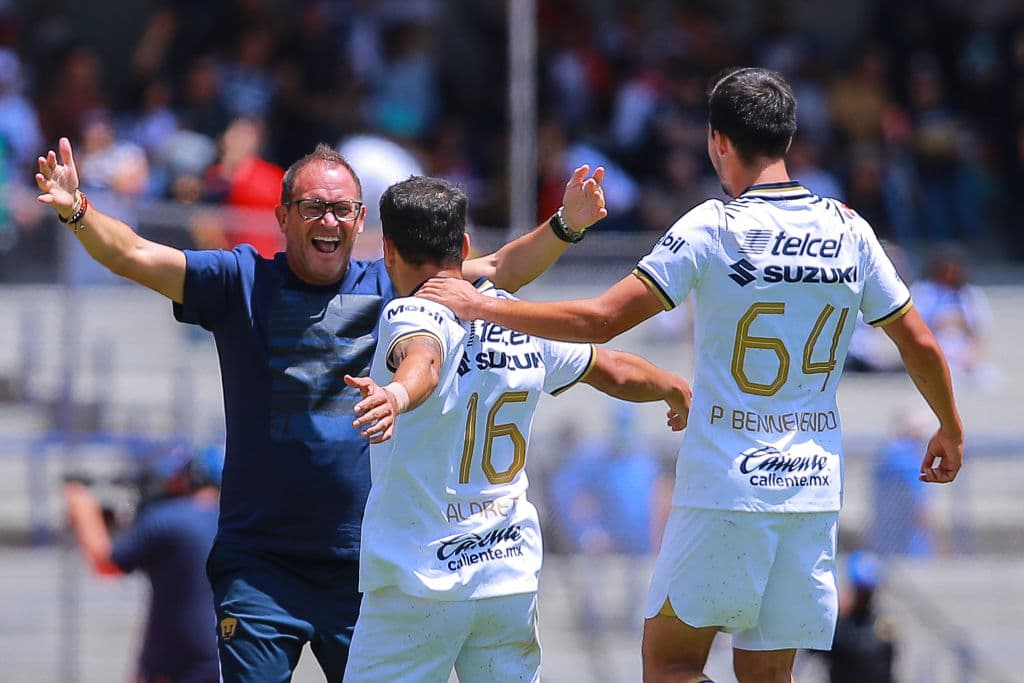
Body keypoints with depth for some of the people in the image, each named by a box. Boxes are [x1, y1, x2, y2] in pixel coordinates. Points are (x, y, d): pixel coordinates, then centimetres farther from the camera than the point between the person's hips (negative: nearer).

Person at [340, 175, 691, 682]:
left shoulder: (413, 314, -10)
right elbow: (617, 372, 23)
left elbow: (424, 359, -34)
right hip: (513, 578, 6)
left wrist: (398, 394, -57)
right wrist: (678, 391, 43)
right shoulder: (522, 324, 9)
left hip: (417, 579, -6)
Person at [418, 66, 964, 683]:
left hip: (726, 488, -5)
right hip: (814, 492, 5)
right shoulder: (848, 230, 4)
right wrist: (951, 431, 29)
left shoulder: (712, 229, -10)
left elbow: (600, 320, -12)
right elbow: (920, 343, 12)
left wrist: (483, 306, -2)